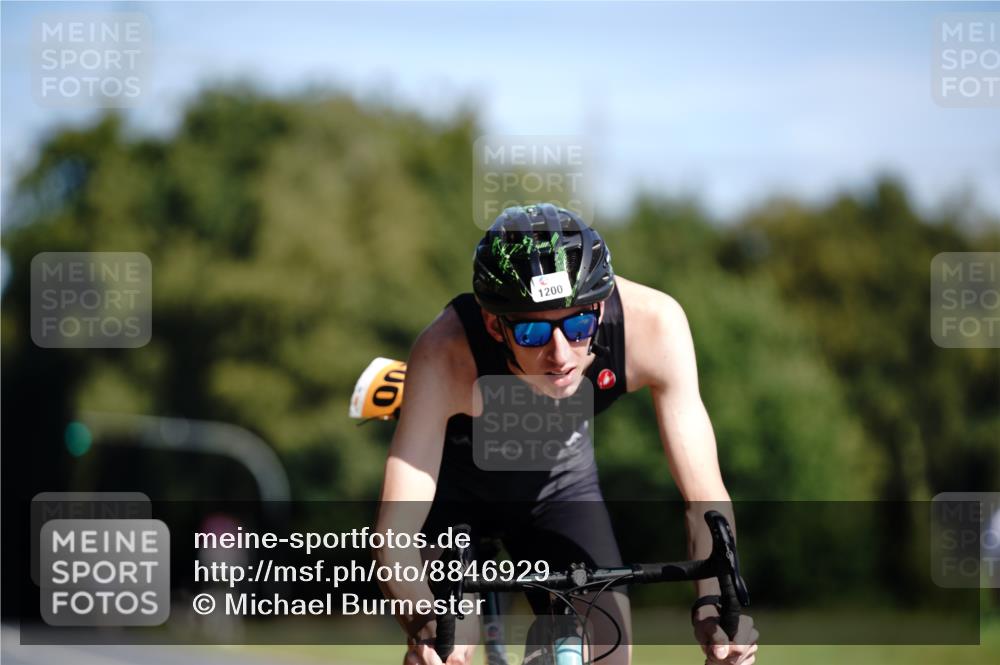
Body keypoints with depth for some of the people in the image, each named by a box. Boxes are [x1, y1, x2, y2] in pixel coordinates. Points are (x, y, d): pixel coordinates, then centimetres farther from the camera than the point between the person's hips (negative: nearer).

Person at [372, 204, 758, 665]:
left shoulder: (652, 323, -36)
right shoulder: (446, 355, -41)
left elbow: (705, 496, -31)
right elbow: (393, 534, -42)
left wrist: (714, 601, -49)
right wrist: (424, 624, -61)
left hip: (559, 473, 2)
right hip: (454, 473, -2)